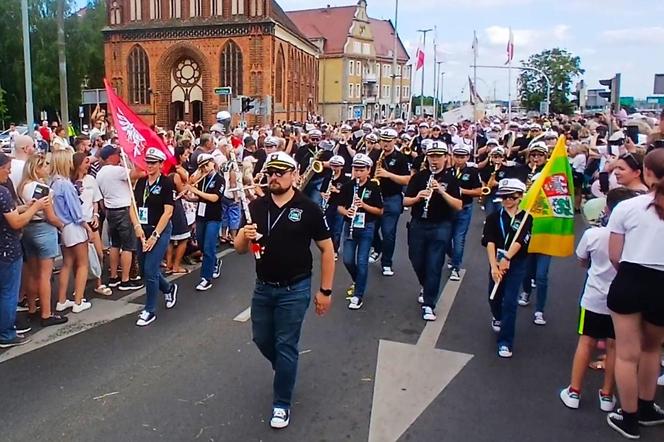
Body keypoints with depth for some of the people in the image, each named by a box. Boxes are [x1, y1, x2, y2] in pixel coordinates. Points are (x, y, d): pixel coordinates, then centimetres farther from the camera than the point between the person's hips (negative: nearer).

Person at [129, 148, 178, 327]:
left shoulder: (166, 183, -9)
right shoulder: (141, 182, 7)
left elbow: (168, 211, -13)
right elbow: (133, 206, 7)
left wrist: (155, 235, -15)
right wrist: (137, 226, -10)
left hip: (160, 230, -6)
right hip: (143, 231, 6)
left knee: (150, 270, -8)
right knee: (144, 269, 13)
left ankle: (150, 310, 8)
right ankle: (169, 288, 40)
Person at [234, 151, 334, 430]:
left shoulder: (308, 208, -12)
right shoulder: (256, 206, -1)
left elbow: (327, 249, -6)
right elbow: (239, 249, 3)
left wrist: (325, 290, -7)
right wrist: (244, 236, -21)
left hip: (294, 290, -4)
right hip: (263, 287, 5)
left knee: (286, 346, 4)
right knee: (262, 339, 18)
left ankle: (282, 403, 23)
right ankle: (285, 371, 48)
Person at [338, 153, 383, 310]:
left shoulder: (374, 188, -6)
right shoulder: (347, 186, 0)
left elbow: (380, 211, -6)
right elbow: (339, 207, 3)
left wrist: (364, 205, -20)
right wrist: (346, 211, -20)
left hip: (366, 228, -3)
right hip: (349, 227, 3)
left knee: (362, 262, -3)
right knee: (348, 260, 5)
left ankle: (358, 296, 5)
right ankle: (357, 280, 36)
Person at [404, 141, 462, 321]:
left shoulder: (450, 179, 0)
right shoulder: (418, 176, 3)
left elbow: (458, 206, -9)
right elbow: (405, 201, 0)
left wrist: (441, 191, -22)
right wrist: (417, 197, -21)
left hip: (440, 227, -2)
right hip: (418, 225, 2)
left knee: (434, 266, -3)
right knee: (417, 262, 13)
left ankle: (429, 305, 6)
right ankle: (425, 287, 43)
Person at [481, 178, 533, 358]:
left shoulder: (526, 218, -2)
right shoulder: (494, 217, 2)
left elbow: (520, 241, -16)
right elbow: (489, 242, -10)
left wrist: (506, 259, -31)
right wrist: (494, 266, -23)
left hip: (516, 264, -3)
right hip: (496, 262, 3)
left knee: (510, 302, -8)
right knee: (494, 297, 16)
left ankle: (505, 342, 1)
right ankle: (498, 318, 51)